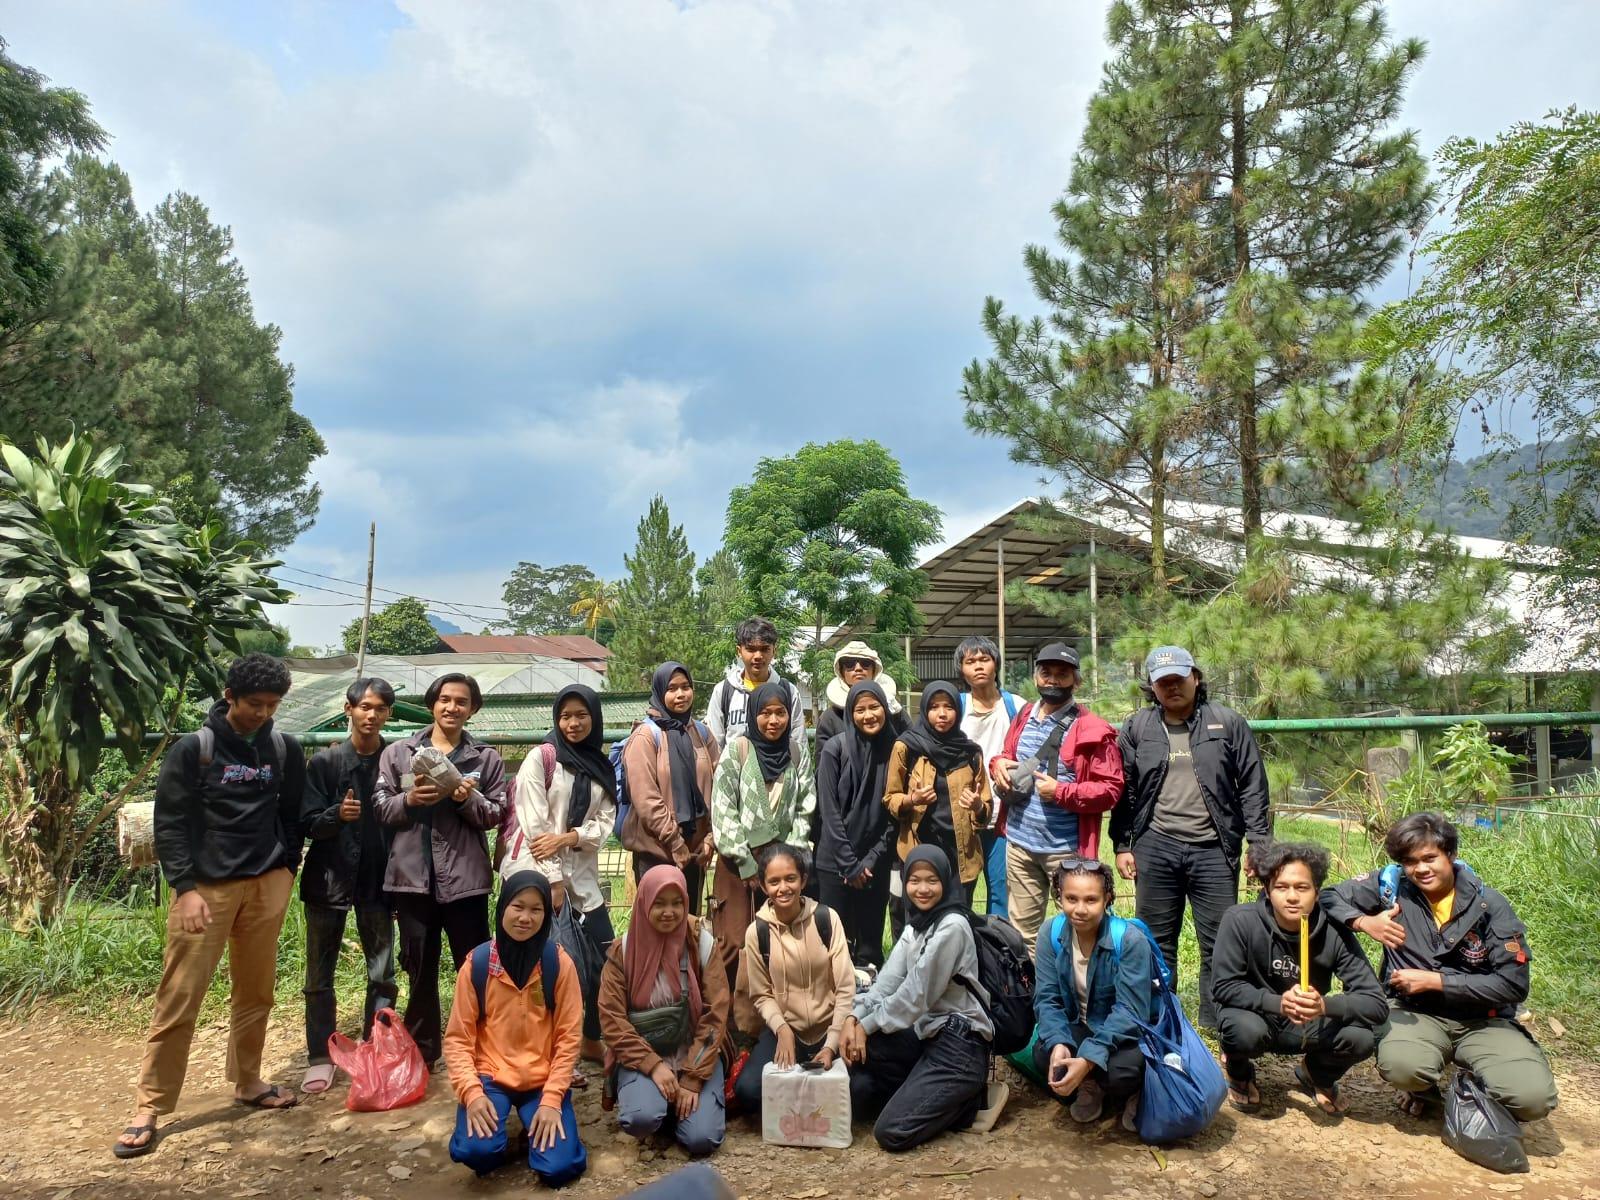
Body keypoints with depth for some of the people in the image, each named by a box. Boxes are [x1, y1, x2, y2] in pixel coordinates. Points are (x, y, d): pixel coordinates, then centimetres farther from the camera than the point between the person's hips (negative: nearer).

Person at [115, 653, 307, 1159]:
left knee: (256, 992, 11)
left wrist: (287, 871, 8)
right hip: (205, 886, -3)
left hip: (266, 885, 3)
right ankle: (149, 1106, 8)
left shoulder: (285, 750, 5)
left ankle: (247, 1082, 26)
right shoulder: (192, 749, -6)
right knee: (179, 998, -2)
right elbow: (169, 823, -7)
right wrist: (184, 888, -14)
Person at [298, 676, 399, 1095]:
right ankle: (320, 1057, 20)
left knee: (383, 974, 5)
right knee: (319, 975, 8)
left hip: (378, 878, 0)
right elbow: (307, 824, -4)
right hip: (329, 877, 0)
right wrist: (336, 814, -26)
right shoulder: (325, 762, -3)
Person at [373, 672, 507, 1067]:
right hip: (413, 877, 1)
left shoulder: (487, 758, 4)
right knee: (420, 970, 15)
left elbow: (496, 815, 1)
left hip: (466, 878, -1)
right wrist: (409, 799, -17)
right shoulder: (398, 753, 6)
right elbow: (379, 807, 2)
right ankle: (422, 1051, 29)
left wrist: (469, 799, -18)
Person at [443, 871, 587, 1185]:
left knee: (558, 1168, -19)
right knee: (477, 1151, -28)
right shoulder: (476, 964, -6)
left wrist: (551, 1099, -14)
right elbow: (457, 1038, -3)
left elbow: (569, 1036, -5)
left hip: (544, 1080, 0)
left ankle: (538, 1122, 14)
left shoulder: (560, 963, -7)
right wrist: (472, 1093, -18)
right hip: (490, 1076, 0)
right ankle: (500, 1140, 9)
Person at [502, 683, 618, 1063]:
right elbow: (534, 824, -11)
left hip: (580, 875, 6)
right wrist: (553, 882, -14)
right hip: (536, 873, -6)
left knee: (604, 955, 6)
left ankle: (592, 1041, 24)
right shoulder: (541, 758, -5)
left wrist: (568, 837, -15)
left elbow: (605, 823, 4)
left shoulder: (602, 768, 12)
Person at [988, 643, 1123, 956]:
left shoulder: (1092, 730, -10)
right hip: (1019, 843, 6)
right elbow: (1007, 756, 25)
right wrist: (998, 764, 2)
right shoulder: (1022, 718, 10)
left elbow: (1111, 788, -13)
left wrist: (1061, 792, -21)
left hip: (1066, 848, -6)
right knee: (1022, 930, 15)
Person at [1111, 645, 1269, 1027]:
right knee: (1157, 942, 11)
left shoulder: (1228, 724, 1)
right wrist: (1121, 845, 4)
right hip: (1155, 848, 1)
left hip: (1213, 849, -1)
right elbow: (1123, 791, 7)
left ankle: (1218, 1026, 17)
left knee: (1219, 943, 4)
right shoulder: (1136, 728, 5)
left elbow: (1252, 787, 2)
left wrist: (1258, 843, -2)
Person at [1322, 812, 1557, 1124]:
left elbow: (1513, 983, -9)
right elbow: (1328, 897, -1)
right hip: (1414, 1012, 0)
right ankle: (1423, 1088, 6)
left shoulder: (1489, 904, -7)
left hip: (1483, 1019, 1)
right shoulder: (1392, 886, -6)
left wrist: (1433, 981, -15)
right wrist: (1364, 921, -21)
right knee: (1401, 1067, -34)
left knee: (1533, 1097, -26)